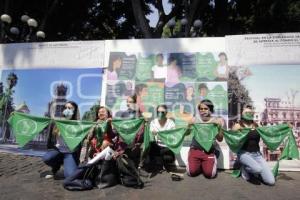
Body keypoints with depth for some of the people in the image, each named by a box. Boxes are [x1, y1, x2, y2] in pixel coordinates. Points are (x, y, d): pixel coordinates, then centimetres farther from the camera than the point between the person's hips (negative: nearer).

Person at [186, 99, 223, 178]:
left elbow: (220, 139, -2)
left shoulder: (215, 121, 0)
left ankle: (204, 165, 18)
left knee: (209, 174, -17)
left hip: (209, 151, 0)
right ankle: (200, 165, 19)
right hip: (195, 149, 0)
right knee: (192, 172, -14)